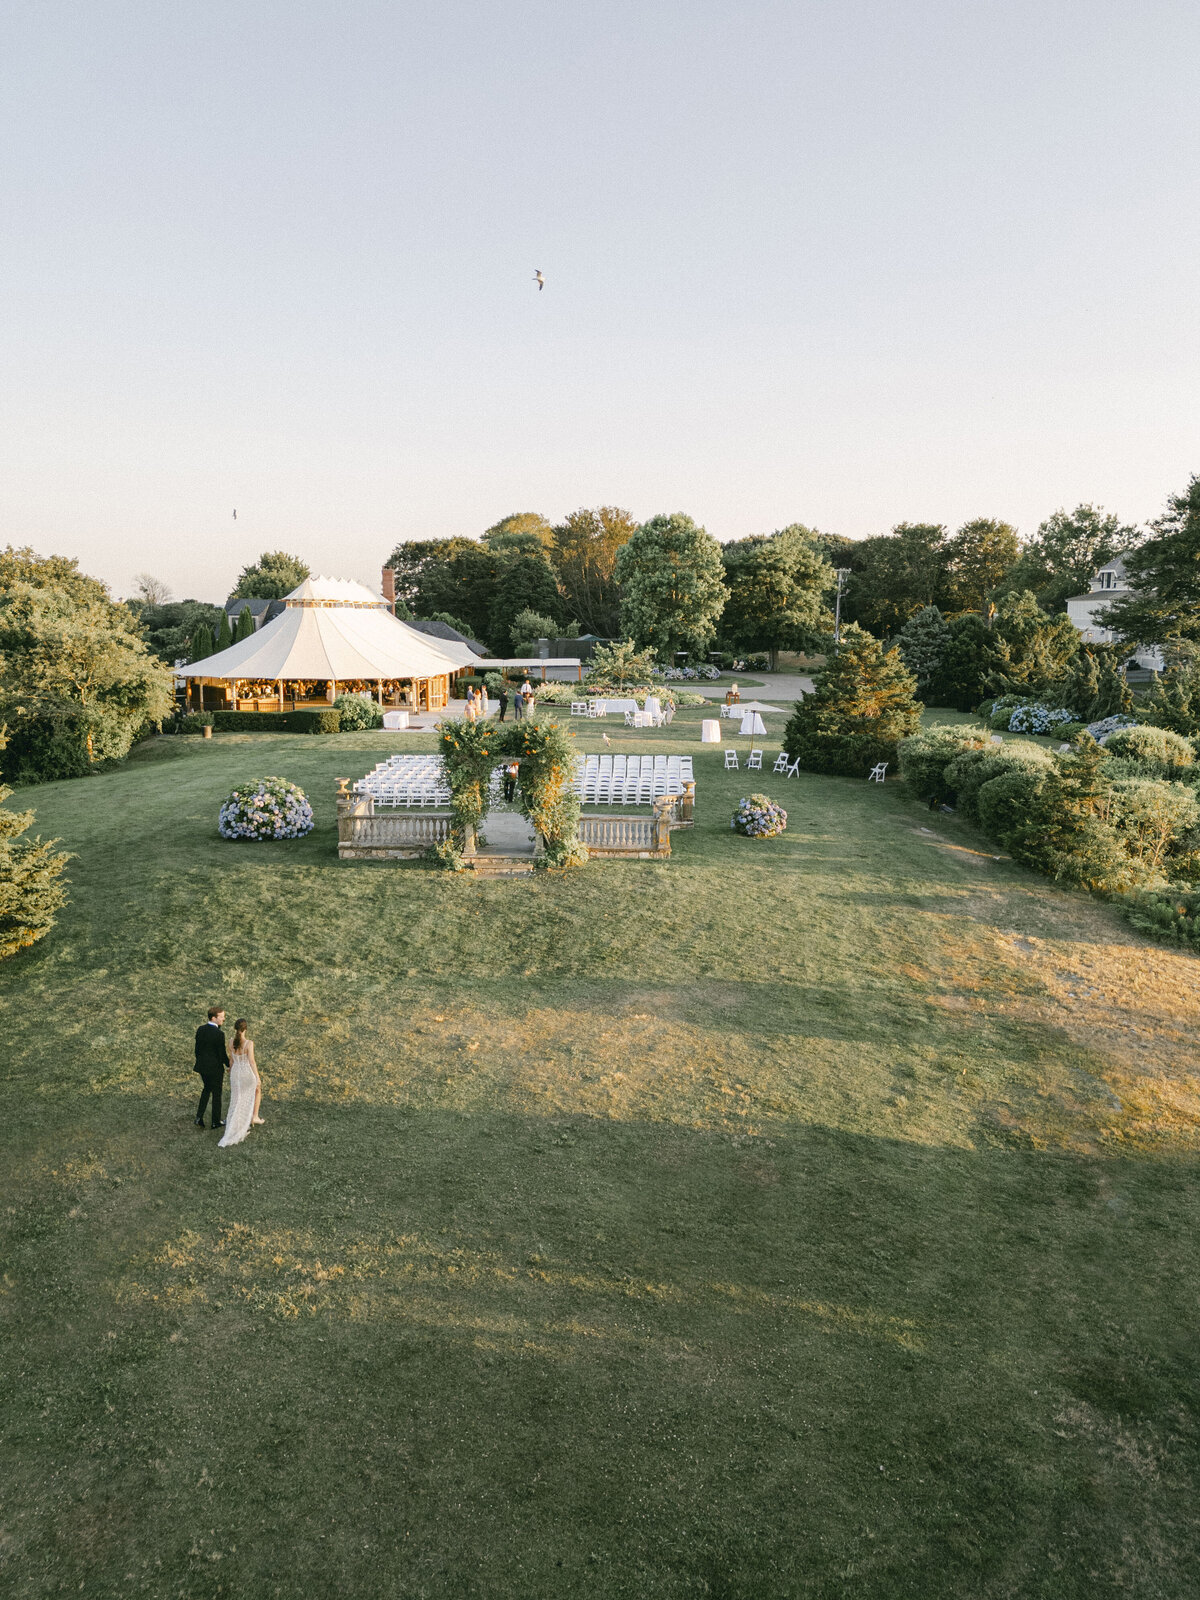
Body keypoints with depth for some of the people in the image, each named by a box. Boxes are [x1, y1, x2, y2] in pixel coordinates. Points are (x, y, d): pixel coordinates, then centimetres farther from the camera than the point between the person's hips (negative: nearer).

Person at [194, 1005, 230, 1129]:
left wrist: (200, 1062, 19)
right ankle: (216, 1121, 24)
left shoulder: (200, 1029, -4)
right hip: (215, 1068, -6)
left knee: (207, 1088, 26)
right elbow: (222, 1054, -17)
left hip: (202, 1066, 6)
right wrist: (229, 1065, 0)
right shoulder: (219, 1034, -23)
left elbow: (197, 1049, 5)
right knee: (216, 1094, 11)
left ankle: (199, 1117, 19)